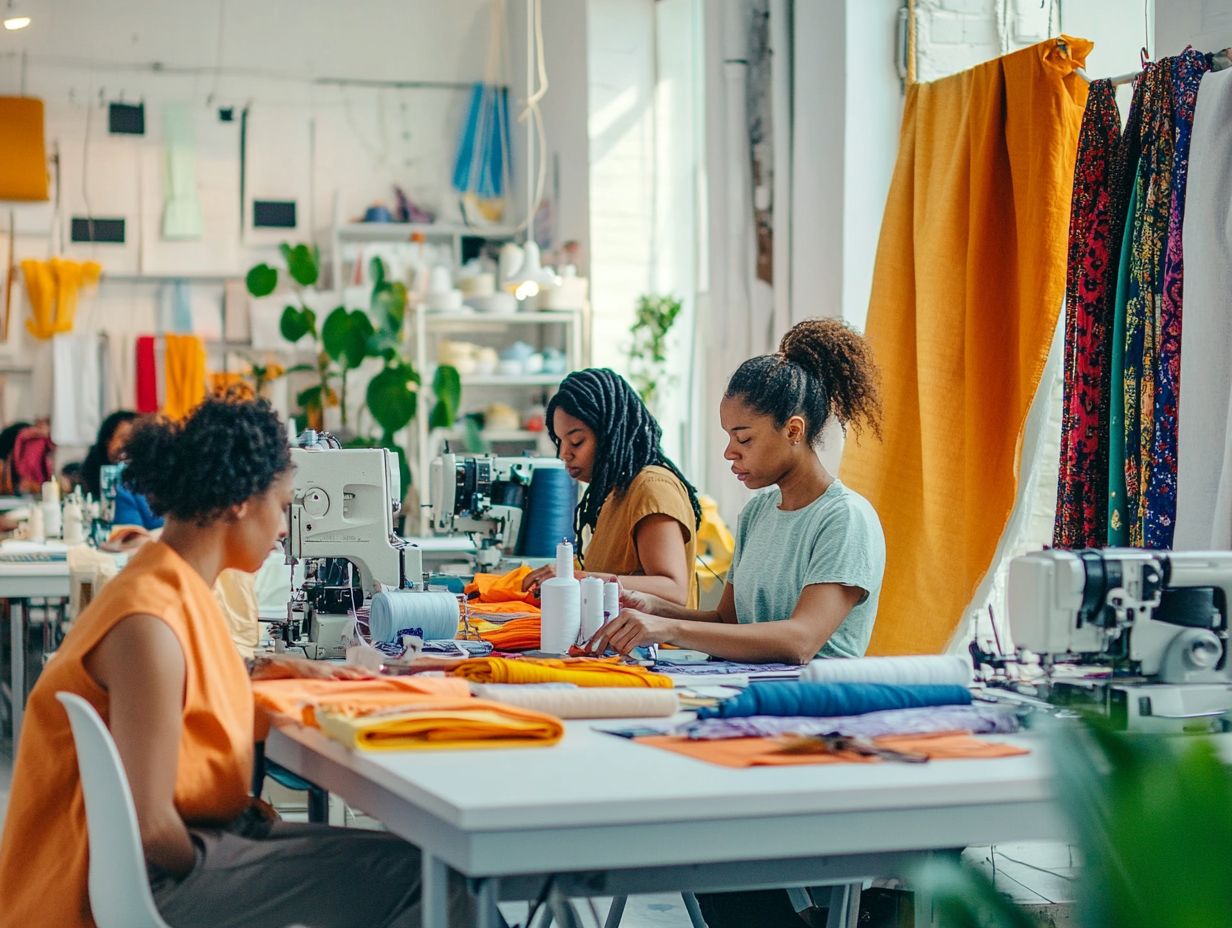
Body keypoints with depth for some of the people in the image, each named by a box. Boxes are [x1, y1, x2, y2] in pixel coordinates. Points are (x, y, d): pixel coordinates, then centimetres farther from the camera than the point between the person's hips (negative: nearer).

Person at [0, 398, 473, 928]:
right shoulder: (150, 622, -22)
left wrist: (272, 670, 23)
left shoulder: (177, 587, 7)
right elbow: (148, 823, -23)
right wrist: (210, 882, -8)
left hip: (202, 835, 10)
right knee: (419, 879, -19)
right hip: (151, 880, -10)